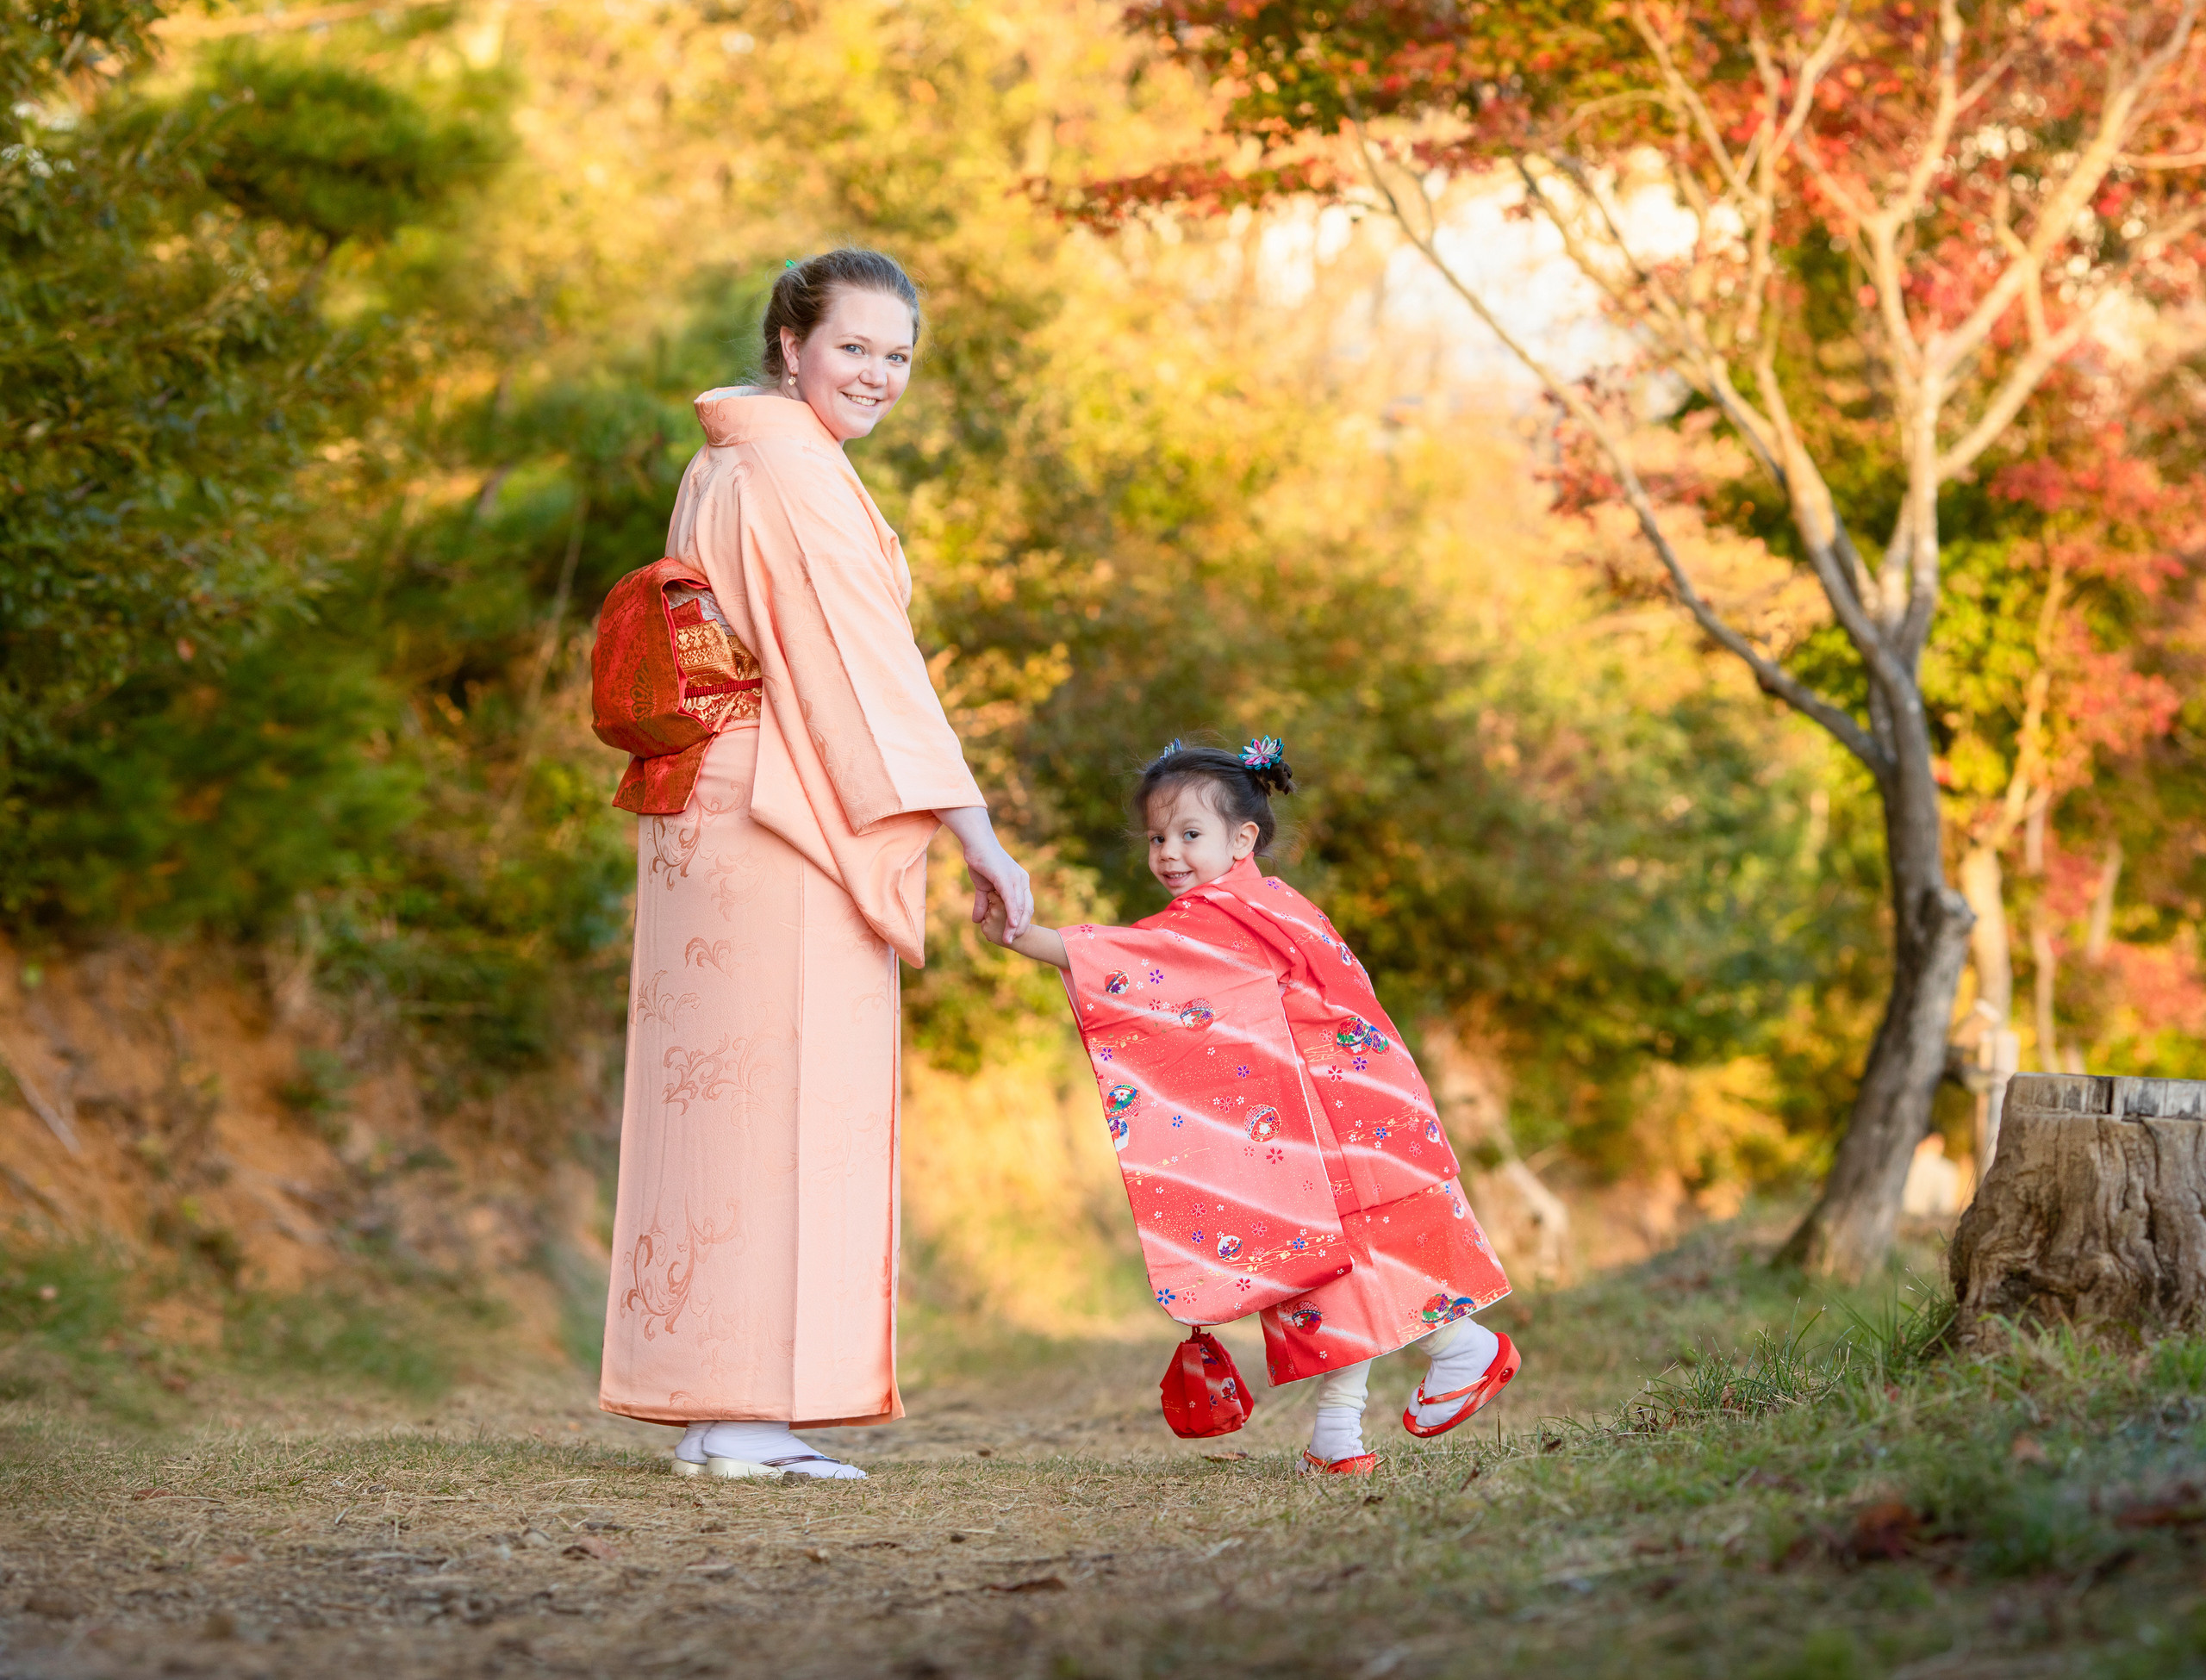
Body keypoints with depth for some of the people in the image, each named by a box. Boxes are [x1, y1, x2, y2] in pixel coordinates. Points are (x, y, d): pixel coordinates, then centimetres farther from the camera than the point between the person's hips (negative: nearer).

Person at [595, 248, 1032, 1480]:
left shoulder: (727, 466, 19)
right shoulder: (793, 470, -10)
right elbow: (865, 663, -15)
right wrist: (975, 833, -14)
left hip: (713, 812, 10)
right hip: (788, 820, -10)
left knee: (724, 1100, 9)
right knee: (778, 1099, -8)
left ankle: (714, 1409, 12)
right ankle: (748, 1413, -7)